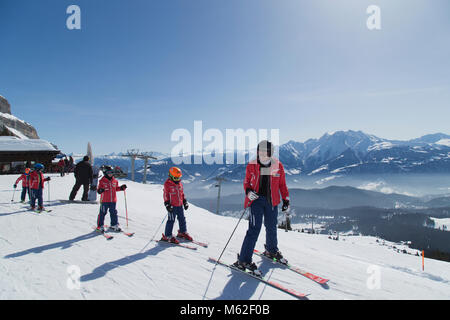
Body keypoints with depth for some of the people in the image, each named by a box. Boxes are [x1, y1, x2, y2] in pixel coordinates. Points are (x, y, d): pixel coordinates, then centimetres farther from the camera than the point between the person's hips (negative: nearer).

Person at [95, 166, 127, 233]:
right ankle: (100, 226, 12)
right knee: (102, 213, 0)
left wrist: (121, 188, 5)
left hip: (113, 200, 4)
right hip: (104, 200, -4)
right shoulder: (102, 181, -6)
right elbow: (98, 189, -4)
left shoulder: (115, 181, 8)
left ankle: (114, 225, 24)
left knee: (113, 213, 12)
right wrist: (100, 190, -26)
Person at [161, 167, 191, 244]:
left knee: (182, 219, 15)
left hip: (180, 205, 7)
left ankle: (183, 232, 32)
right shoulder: (167, 184, -10)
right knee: (171, 221, -4)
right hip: (172, 206, -7)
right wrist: (167, 204, -15)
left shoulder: (180, 183, 10)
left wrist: (185, 202, 17)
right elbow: (166, 195, -10)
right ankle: (167, 236, 5)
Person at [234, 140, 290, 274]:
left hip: (271, 201, 3)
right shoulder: (251, 166, -5)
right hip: (256, 199, -3)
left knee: (271, 228, 17)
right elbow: (246, 182, 5)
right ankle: (243, 260, -2)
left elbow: (282, 184, 10)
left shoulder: (278, 166, 1)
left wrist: (286, 199, 8)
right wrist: (248, 192, -15)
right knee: (254, 229, -10)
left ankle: (271, 250, 44)